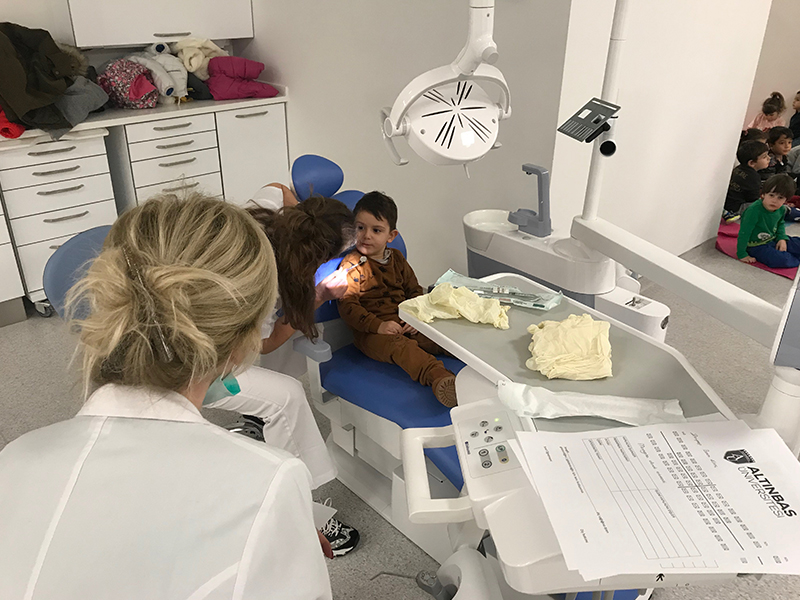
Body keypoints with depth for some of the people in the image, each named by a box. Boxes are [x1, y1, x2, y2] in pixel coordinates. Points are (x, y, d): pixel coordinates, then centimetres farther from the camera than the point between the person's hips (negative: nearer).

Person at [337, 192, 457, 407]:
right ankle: (437, 376, -56)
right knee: (401, 347, -36)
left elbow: (414, 290, 19)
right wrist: (378, 325, -23)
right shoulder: (351, 265, -2)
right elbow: (347, 306, -10)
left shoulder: (397, 258, 15)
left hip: (405, 324, 7)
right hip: (370, 332, -7)